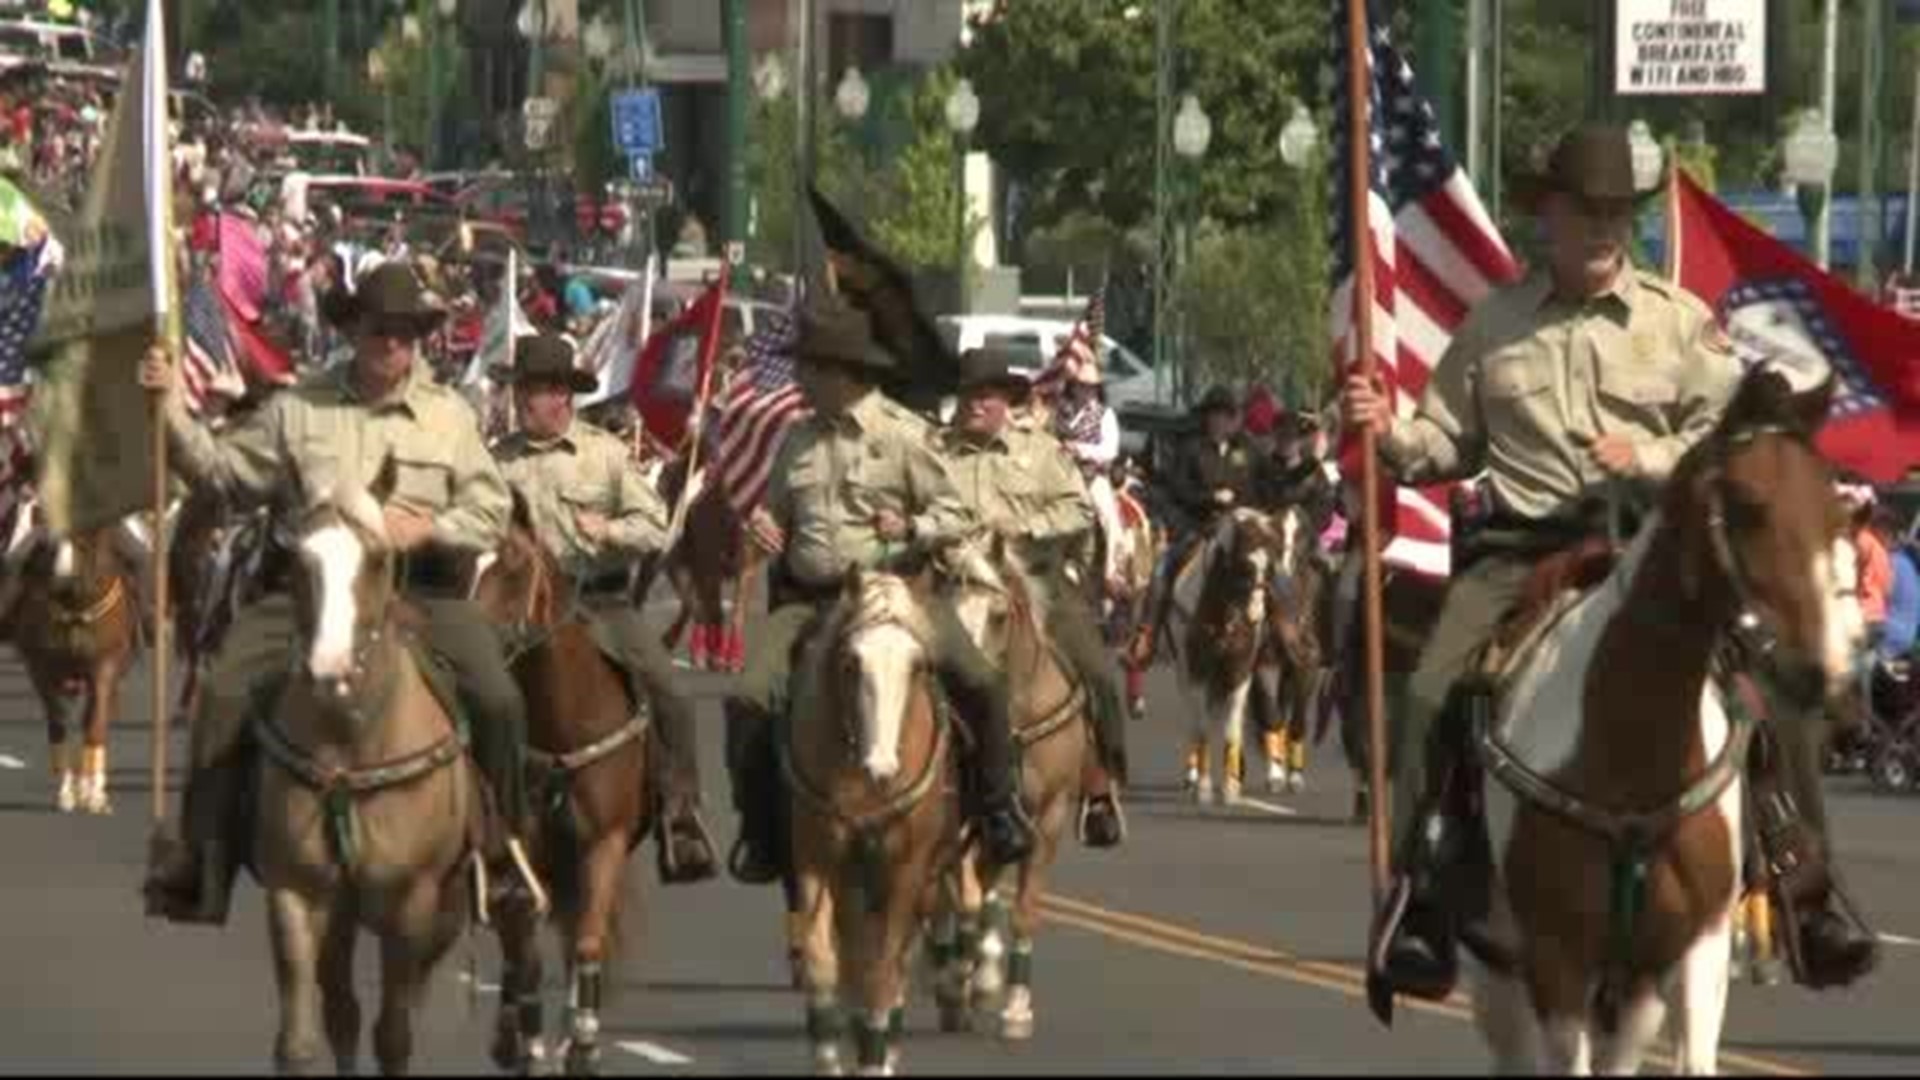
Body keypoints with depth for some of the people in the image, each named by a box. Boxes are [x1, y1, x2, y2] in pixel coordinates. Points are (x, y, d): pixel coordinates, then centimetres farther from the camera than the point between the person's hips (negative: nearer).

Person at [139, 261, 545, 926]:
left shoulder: (450, 416, 12)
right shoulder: (297, 411, 11)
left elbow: (491, 514, 10)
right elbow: (222, 471, 10)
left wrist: (427, 528, -8)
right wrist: (173, 411, -2)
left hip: (420, 589, 0)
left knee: (497, 698, -19)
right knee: (226, 693, -20)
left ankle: (505, 847, 0)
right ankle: (200, 858, -15)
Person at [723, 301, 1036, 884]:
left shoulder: (904, 435, -1)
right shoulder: (798, 441, 12)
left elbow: (956, 516, 2)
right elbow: (780, 513, 26)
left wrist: (912, 528, -19)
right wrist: (762, 524, 2)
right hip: (807, 598, 3)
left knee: (980, 682, -22)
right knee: (749, 700, -18)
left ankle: (998, 804, -1)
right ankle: (760, 831, -3)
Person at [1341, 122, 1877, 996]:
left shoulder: (1681, 324, 8)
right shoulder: (1492, 329, 11)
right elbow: (1448, 447, 15)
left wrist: (1651, 458, -14)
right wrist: (1390, 433, -6)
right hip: (1524, 550, 0)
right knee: (1434, 695, -22)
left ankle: (1810, 900, -5)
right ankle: (1424, 907, -12)